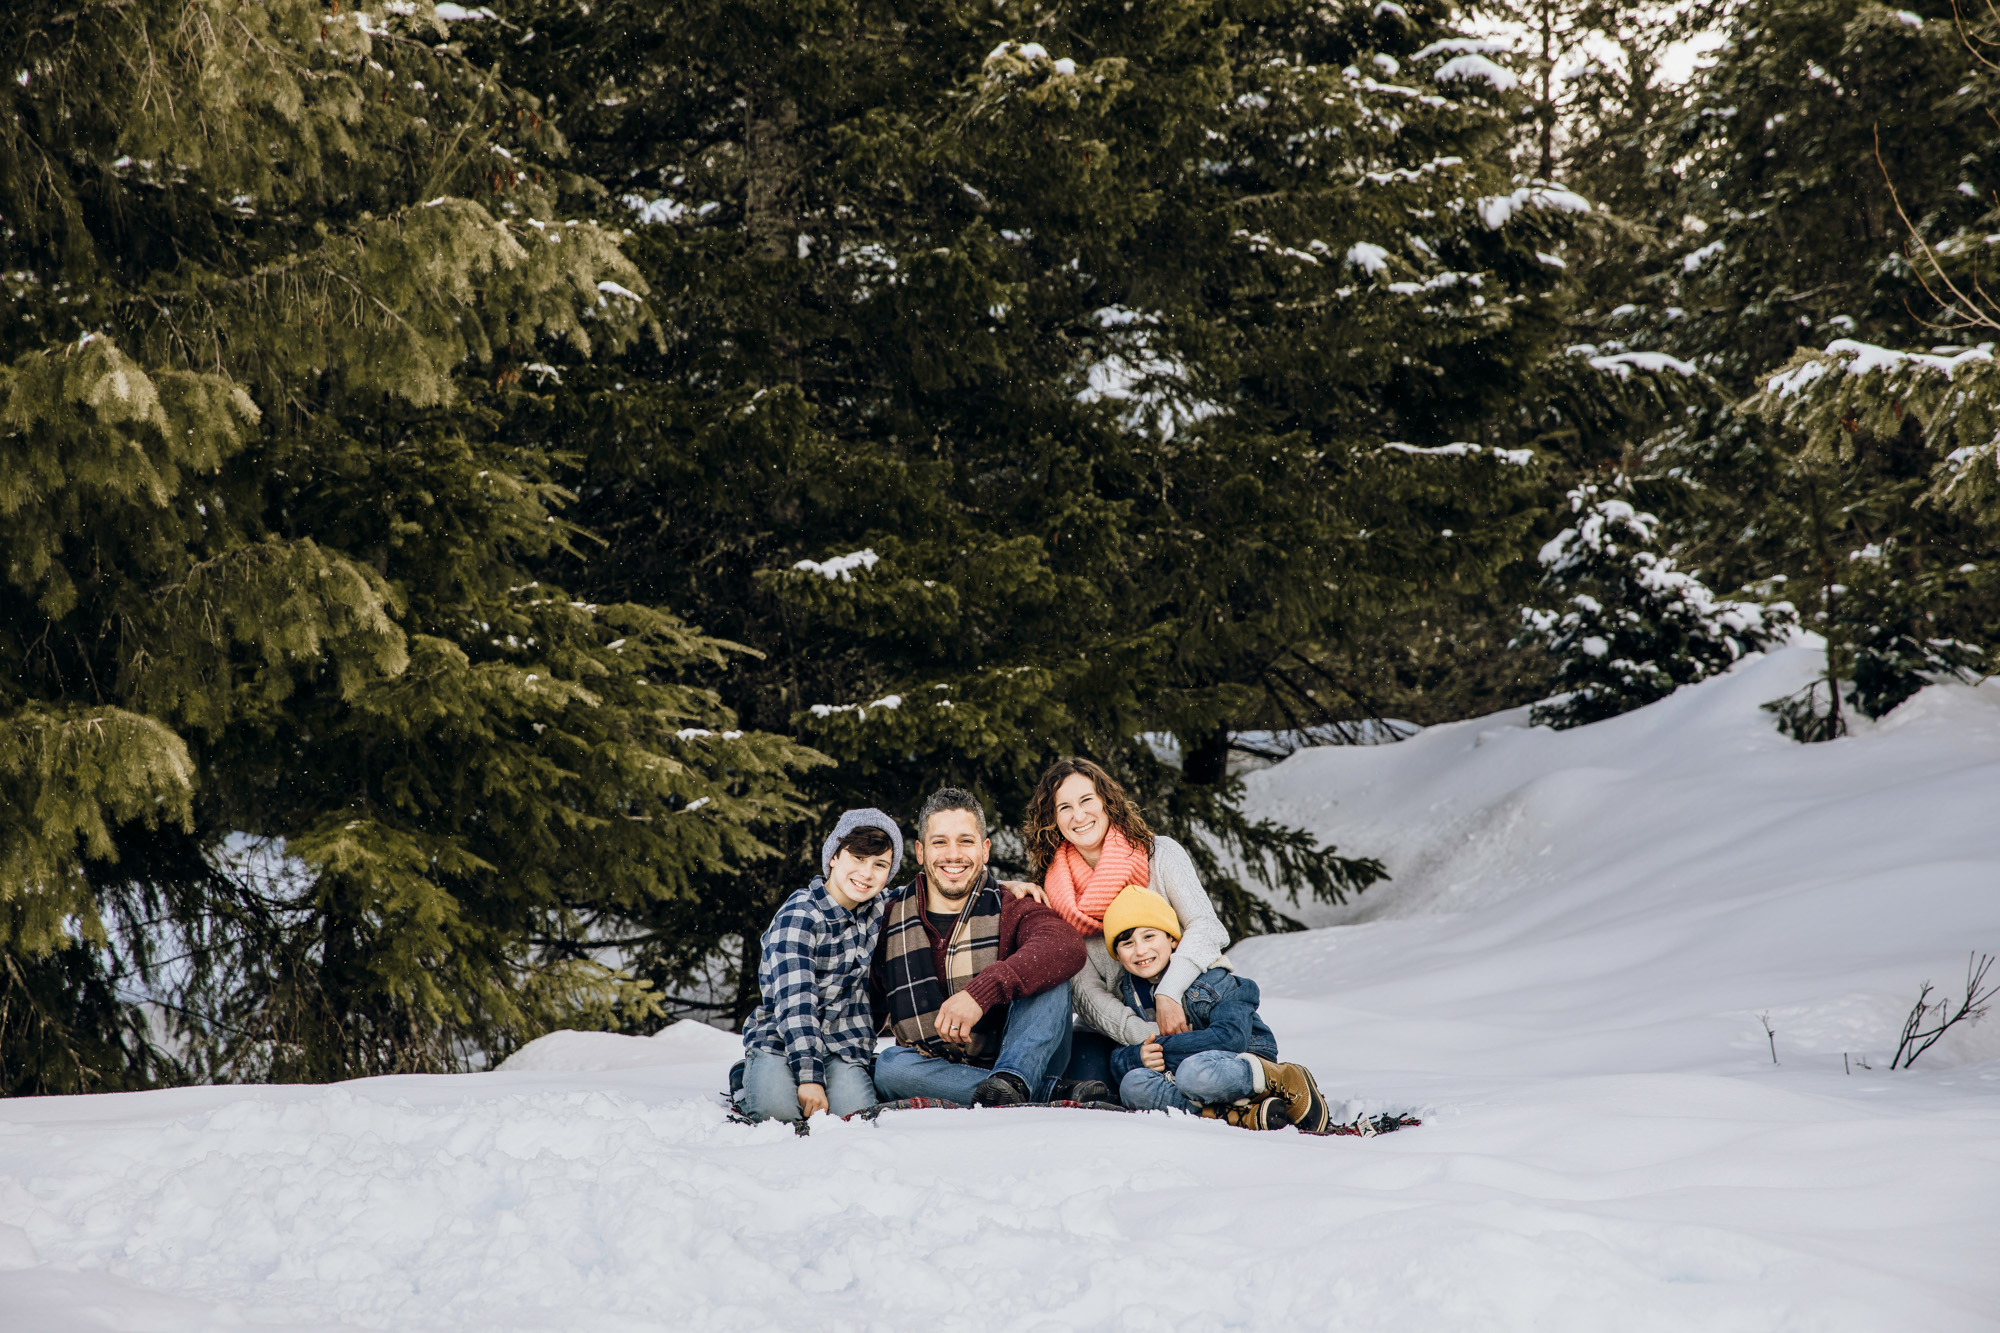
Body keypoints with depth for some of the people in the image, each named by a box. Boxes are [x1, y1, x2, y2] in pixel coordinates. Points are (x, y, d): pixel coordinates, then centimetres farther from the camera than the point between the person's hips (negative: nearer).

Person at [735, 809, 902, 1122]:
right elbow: (795, 1002, -25)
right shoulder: (799, 916, -17)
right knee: (779, 1107, -32)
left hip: (844, 1045, 4)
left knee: (854, 1109, -25)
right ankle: (752, 1079, 2)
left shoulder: (878, 908, 3)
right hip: (782, 1039, -4)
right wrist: (809, 1075, -32)